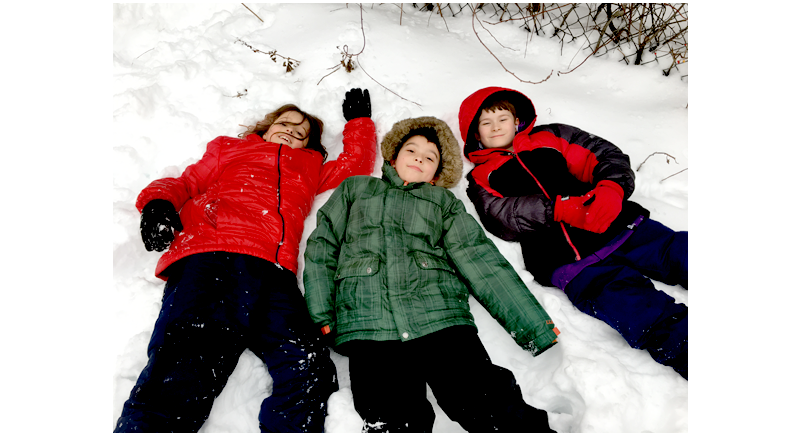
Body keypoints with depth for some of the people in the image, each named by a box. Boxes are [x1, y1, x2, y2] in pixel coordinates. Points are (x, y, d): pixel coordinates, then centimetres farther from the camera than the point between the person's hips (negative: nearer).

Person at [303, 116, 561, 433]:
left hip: (439, 314, 1)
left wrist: (534, 325, 1)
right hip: (368, 323, 0)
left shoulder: (445, 202, 25)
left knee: (488, 406, -18)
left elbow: (480, 259, 13)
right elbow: (323, 245, 17)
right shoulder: (356, 188, 27)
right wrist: (321, 315, 2)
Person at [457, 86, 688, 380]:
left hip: (622, 226, 4)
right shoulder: (481, 179, 20)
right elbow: (502, 216, 0)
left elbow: (608, 156, 15)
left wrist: (612, 189, -9)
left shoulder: (550, 138, 25)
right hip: (571, 263, -3)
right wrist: (559, 209, -16)